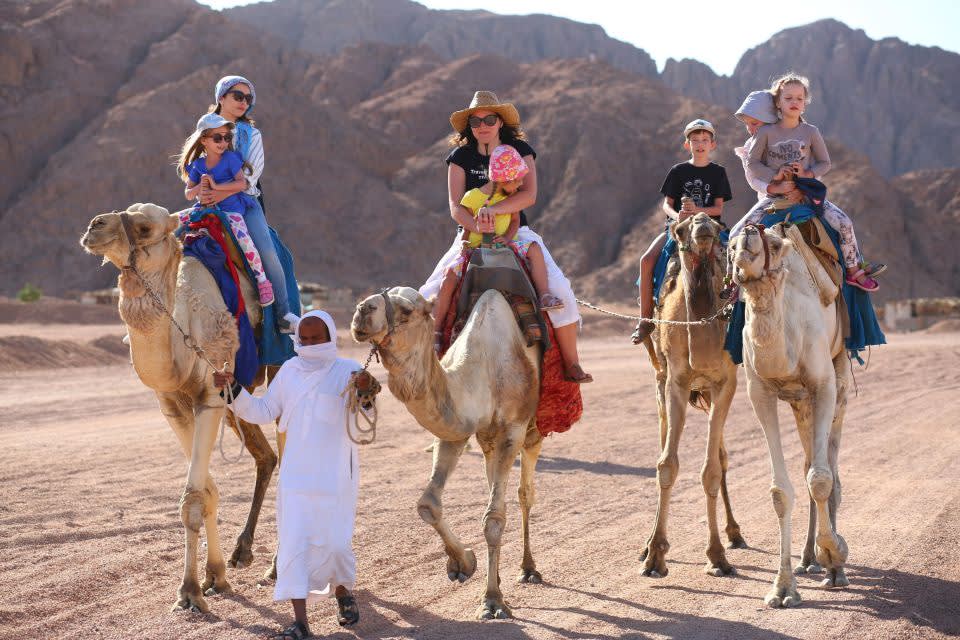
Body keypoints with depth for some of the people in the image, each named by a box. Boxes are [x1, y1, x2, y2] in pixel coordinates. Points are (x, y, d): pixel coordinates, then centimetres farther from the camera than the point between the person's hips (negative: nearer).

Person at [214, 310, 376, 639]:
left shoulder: (347, 371, -8)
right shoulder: (290, 371, 5)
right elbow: (263, 412, 11)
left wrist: (364, 392, -39)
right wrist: (233, 390, -2)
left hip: (335, 476, -3)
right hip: (296, 476, 3)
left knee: (334, 541, 4)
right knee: (293, 542, -3)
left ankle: (343, 592, 35)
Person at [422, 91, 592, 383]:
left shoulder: (519, 150, 0)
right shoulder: (461, 157, 1)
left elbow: (529, 195, -15)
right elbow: (456, 207, -8)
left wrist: (494, 209, -30)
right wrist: (476, 225, -30)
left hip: (516, 233, -1)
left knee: (559, 290, -21)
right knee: (428, 297, -13)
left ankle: (571, 363, -9)